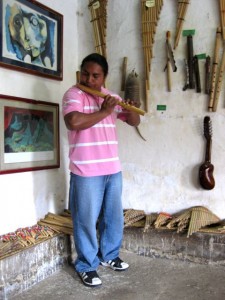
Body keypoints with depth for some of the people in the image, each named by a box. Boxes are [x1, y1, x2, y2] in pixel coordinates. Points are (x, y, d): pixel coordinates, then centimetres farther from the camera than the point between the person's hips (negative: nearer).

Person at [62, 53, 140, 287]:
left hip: (113, 168, 7)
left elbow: (134, 122, 17)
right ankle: (86, 266, 21)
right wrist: (104, 111, -17)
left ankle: (109, 255, 36)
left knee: (114, 216, 16)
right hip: (86, 171, -6)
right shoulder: (73, 94, -7)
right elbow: (74, 122, -25)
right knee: (87, 219, 3)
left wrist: (130, 109, -6)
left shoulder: (111, 97, 12)